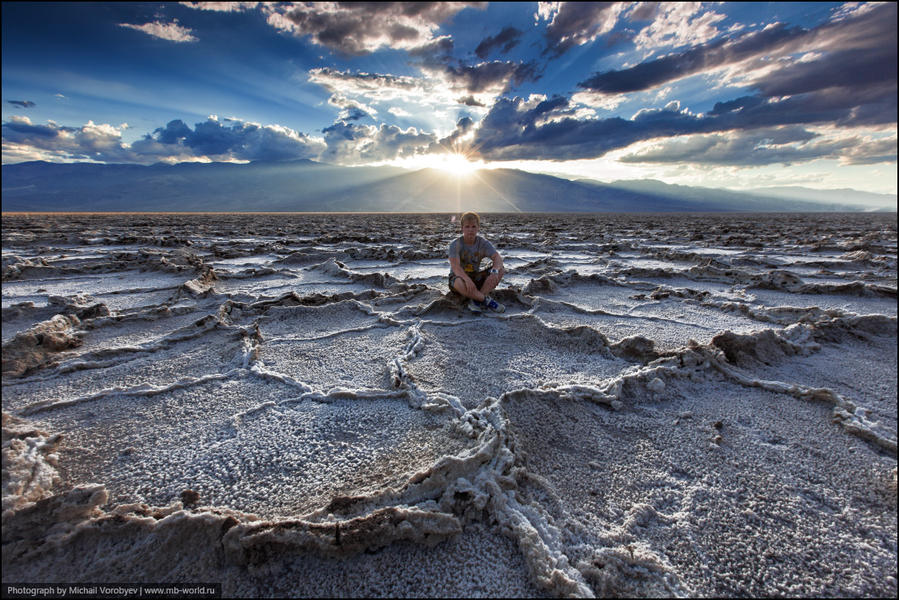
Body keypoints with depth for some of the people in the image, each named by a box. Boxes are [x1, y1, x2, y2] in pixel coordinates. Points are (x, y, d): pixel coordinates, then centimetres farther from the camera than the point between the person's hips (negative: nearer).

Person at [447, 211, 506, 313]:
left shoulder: (483, 243, -4)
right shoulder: (455, 244, -14)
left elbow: (498, 258, -17)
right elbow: (455, 266, -28)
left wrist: (494, 271, -39)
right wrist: (467, 279, -46)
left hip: (475, 277, 4)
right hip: (459, 276, -4)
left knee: (501, 270, -19)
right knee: (460, 284, -42)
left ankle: (476, 300, -26)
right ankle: (486, 300, -20)